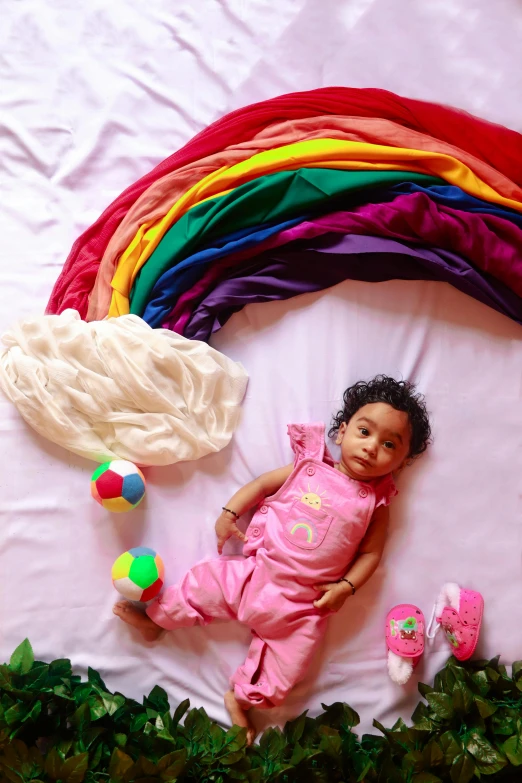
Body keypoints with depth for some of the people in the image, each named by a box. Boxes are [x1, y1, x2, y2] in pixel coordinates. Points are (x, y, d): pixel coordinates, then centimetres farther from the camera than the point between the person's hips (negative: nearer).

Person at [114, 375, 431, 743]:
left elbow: (370, 553, 1)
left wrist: (346, 586, -12)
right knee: (204, 584, -3)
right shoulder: (309, 468, 2)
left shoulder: (376, 502, 0)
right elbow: (263, 483, 8)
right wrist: (230, 512, -2)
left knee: (287, 661, -4)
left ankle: (242, 698, 19)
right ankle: (155, 618, 21)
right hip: (255, 572, 1)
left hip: (302, 605, 0)